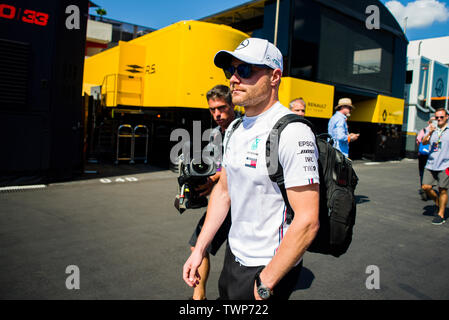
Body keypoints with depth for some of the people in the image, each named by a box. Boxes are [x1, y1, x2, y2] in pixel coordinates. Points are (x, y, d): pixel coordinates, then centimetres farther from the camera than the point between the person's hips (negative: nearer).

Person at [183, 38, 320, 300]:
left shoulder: (292, 132, -22)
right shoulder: (235, 129, 5)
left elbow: (307, 222, -25)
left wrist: (264, 284, -19)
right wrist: (199, 250, 8)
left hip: (270, 267, -8)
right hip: (234, 254, 8)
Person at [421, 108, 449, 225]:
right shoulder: (433, 130, 10)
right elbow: (424, 142, -3)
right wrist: (429, 133, -19)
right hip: (431, 164, 4)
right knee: (426, 187, -1)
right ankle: (438, 202, 27)